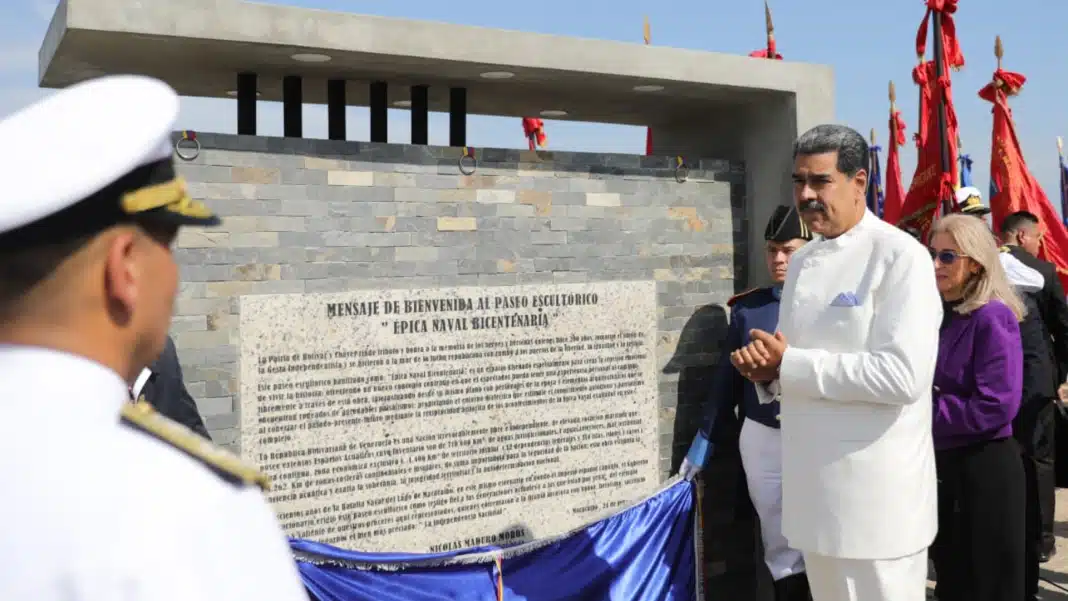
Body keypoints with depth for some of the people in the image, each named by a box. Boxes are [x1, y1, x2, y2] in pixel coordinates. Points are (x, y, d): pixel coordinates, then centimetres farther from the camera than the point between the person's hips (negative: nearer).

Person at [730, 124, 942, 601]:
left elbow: (904, 375, -24)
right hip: (814, 487, 7)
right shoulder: (801, 262, 11)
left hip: (877, 494, -7)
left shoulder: (901, 256, -13)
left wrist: (789, 364, -18)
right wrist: (767, 368, -4)